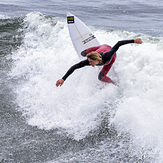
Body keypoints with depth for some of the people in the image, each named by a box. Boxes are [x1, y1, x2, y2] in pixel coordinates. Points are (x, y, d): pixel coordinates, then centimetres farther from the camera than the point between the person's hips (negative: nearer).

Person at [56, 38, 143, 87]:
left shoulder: (107, 57, -50)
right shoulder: (89, 61, -41)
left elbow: (118, 44, -47)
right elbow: (74, 67, -41)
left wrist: (133, 41, -46)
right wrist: (63, 79, -46)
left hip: (111, 53, -2)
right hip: (102, 47, 3)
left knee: (101, 77, -5)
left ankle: (113, 84, 25)